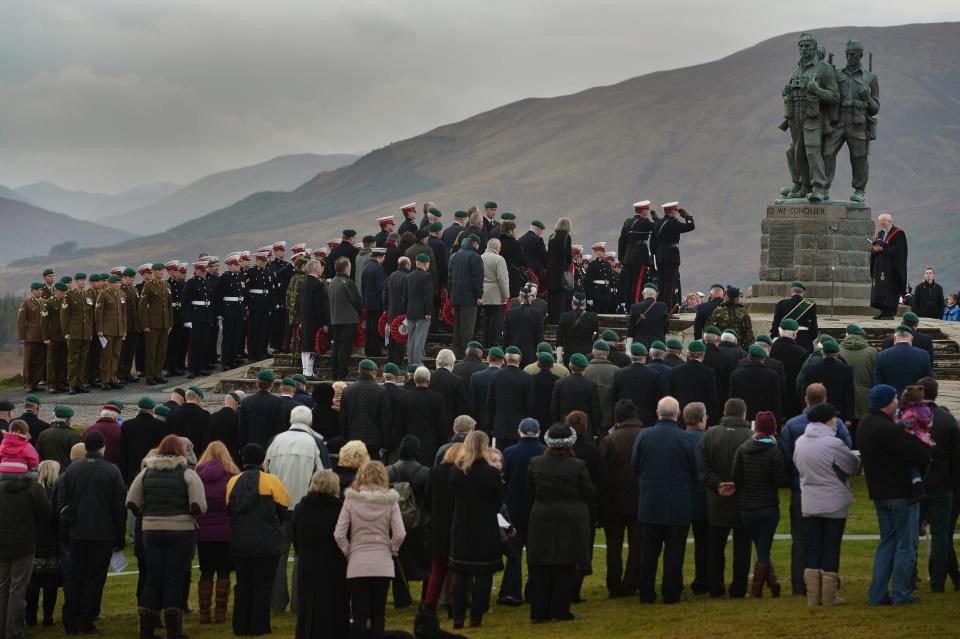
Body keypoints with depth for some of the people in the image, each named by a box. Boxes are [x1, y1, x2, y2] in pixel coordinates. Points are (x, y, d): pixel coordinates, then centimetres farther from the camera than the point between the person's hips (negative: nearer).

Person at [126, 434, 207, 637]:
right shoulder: (188, 475, -5)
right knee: (175, 580, 4)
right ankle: (173, 629, 4)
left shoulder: (146, 473, 5)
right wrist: (191, 515, 6)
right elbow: (199, 507, -14)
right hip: (181, 531, -3)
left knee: (153, 579, 10)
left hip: (151, 531, 3)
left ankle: (146, 628, 10)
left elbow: (131, 503, 1)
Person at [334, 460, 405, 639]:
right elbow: (399, 534, -9)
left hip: (357, 564, -1)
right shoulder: (390, 501, -3)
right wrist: (392, 550, 8)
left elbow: (339, 534, -8)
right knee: (378, 614, 9)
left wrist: (348, 551, 7)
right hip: (383, 564, 1)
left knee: (359, 616, 1)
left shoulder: (351, 500, -3)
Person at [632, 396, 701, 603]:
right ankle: (671, 593, 8)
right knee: (674, 551, 6)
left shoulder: (643, 435, -6)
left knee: (648, 550, 10)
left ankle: (646, 593, 12)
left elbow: (634, 467, 2)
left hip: (649, 503, 2)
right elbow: (697, 471, -3)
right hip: (678, 506, -2)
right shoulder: (685, 439, -11)